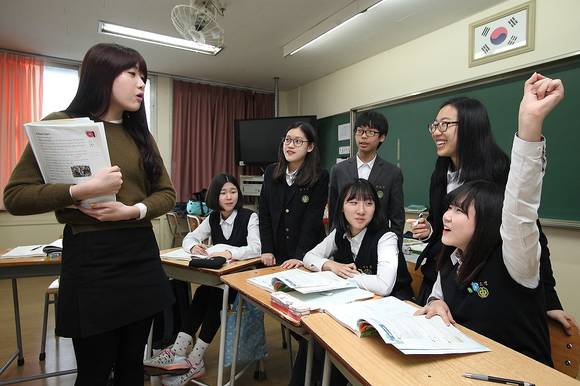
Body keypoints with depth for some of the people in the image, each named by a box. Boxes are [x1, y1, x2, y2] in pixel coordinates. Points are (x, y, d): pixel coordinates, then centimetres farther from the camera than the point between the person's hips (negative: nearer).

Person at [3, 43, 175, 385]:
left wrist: (135, 210, -11)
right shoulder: (62, 125, -4)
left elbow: (167, 193, 9)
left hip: (141, 255, 5)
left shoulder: (140, 133, 11)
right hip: (90, 258, -4)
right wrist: (82, 190, -21)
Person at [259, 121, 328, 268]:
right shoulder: (271, 172, 1)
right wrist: (267, 250, -4)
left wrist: (300, 257, -22)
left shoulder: (320, 178, -10)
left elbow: (312, 220, -15)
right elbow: (264, 214, 2)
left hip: (307, 255, -3)